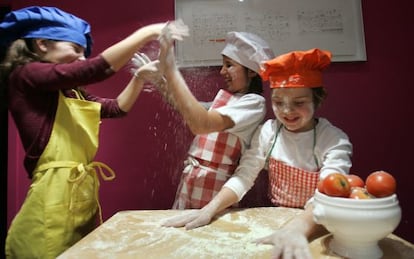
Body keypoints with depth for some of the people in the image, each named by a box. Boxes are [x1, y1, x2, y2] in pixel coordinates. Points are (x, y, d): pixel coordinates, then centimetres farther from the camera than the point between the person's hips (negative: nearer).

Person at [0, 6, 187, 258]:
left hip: (83, 191, 8)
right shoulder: (25, 76, -8)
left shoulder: (72, 92, 16)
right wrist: (147, 32, -16)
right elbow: (97, 68, -21)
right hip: (54, 194, -8)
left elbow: (117, 108, 18)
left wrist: (139, 78, 4)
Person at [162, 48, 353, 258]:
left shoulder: (335, 140, -13)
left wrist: (296, 228, -45)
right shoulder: (267, 131, -4)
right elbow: (243, 177, -7)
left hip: (315, 225, -2)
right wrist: (209, 209, -21)